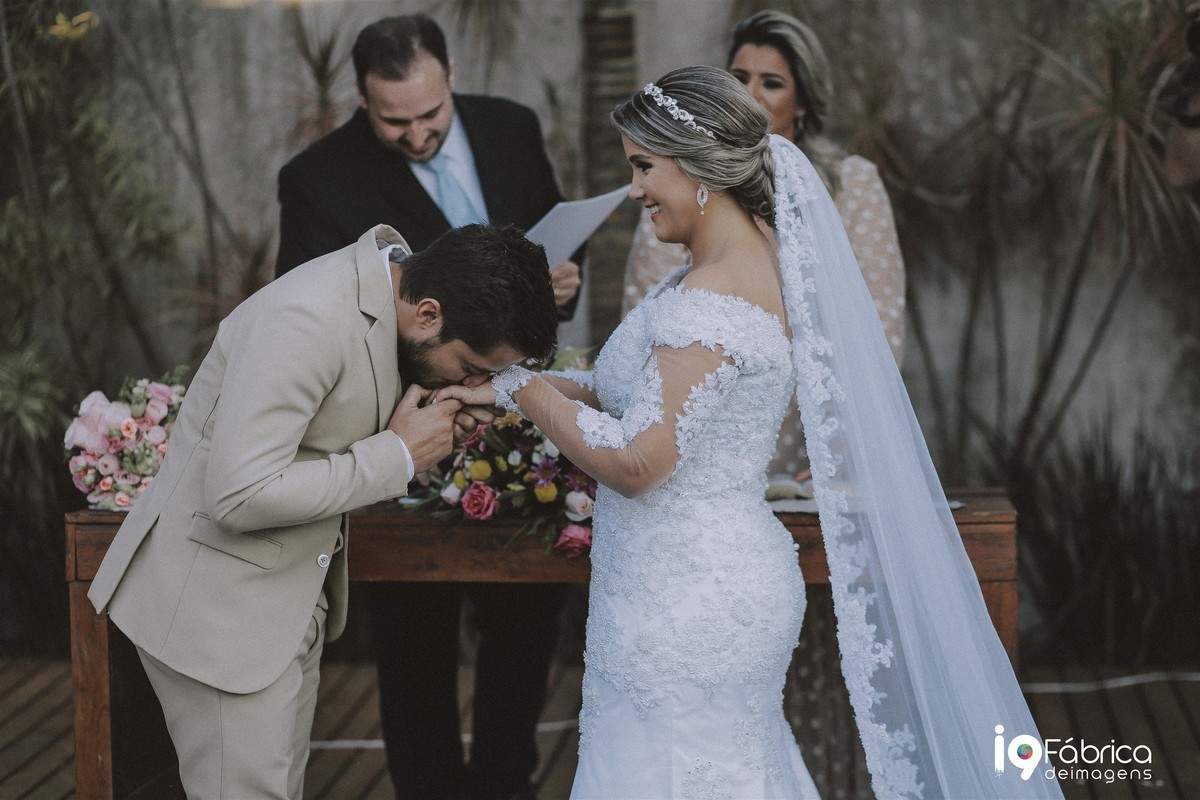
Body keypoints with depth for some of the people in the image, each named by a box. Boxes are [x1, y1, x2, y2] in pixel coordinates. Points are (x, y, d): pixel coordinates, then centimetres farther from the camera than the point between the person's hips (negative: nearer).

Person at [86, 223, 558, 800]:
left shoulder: (397, 282, 0)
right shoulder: (306, 320, -28)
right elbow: (240, 496, -31)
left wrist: (444, 418, -4)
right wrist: (399, 454, -24)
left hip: (290, 601, 9)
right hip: (214, 603, -9)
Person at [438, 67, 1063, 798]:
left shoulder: (711, 301, -22)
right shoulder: (766, 265, 8)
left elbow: (635, 462, -22)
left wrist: (521, 389, -12)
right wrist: (552, 387, 3)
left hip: (687, 602, -9)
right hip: (729, 578, 9)